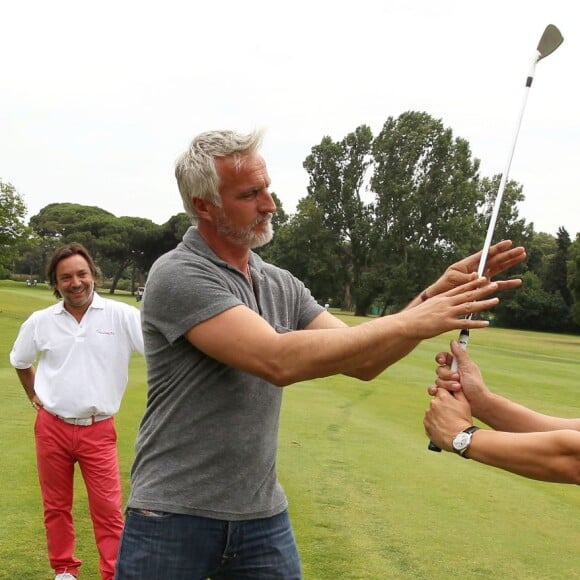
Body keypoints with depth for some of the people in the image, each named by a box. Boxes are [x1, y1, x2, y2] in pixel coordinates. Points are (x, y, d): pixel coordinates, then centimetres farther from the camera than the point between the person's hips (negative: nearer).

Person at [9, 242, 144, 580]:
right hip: (52, 428, 3)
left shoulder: (122, 316, -9)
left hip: (98, 430, -3)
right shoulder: (40, 322, 2)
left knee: (109, 510, -2)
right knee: (56, 506, 15)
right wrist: (34, 396, 15)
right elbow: (20, 361, 21)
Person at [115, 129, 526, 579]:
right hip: (175, 515, -5)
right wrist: (412, 323, -25)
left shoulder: (283, 286, 6)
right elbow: (279, 361, -27)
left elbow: (362, 361, 4)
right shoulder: (179, 276, -15)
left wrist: (435, 297, -10)